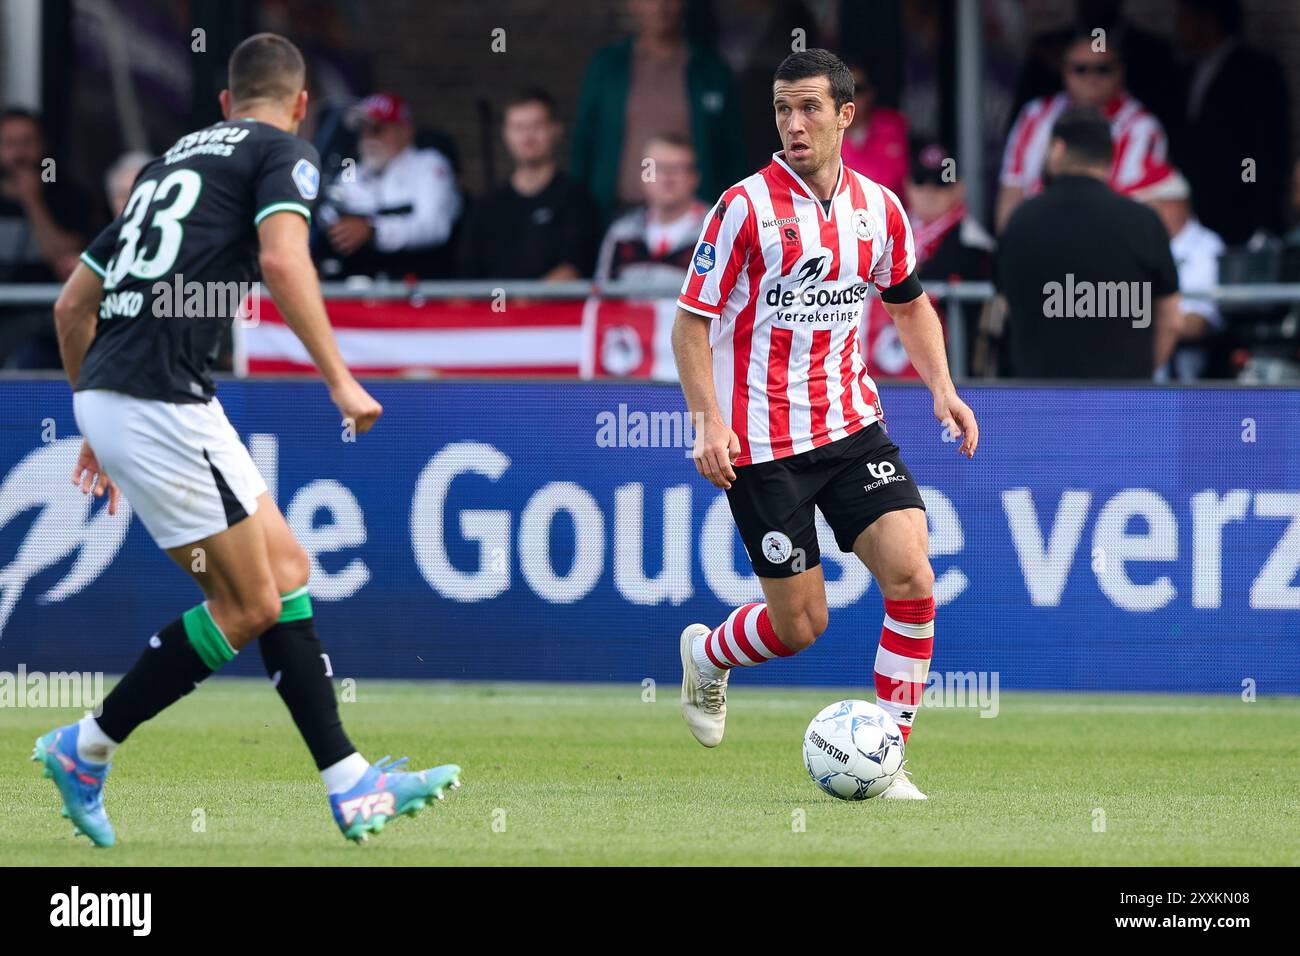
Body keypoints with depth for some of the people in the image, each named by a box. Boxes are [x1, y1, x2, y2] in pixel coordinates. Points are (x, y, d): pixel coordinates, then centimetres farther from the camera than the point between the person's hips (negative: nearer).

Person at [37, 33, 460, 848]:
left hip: (108, 393, 9)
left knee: (284, 569, 11)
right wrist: (340, 379, -17)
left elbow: (73, 303, 26)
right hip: (161, 398, -9)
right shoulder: (284, 152, 2)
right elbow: (282, 259, -19)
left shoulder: (173, 161, 24)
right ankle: (87, 749, 8)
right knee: (249, 605, 1)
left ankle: (351, 786, 9)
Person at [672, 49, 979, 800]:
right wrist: (710, 421, -19)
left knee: (912, 578, -13)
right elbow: (691, 323, -8)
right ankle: (707, 654, 34)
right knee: (801, 624, 0)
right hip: (762, 444, -4)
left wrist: (943, 388, 6)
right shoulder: (746, 207, -10)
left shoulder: (879, 208, 4)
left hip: (851, 426, 4)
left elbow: (909, 302, 20)